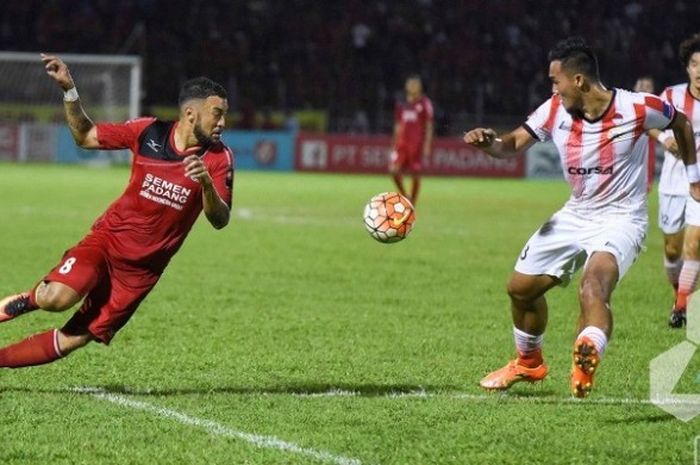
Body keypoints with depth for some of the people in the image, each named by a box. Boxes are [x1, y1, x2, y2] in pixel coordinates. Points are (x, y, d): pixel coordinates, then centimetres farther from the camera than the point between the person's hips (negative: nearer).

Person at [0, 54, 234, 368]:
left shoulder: (218, 159, -7)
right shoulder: (148, 132, -5)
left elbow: (220, 220, -12)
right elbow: (84, 136, 7)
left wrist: (206, 185, -32)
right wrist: (68, 89, -7)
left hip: (143, 268, 1)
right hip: (108, 238, -1)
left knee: (73, 339, -5)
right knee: (58, 298, -29)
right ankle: (31, 299, 6)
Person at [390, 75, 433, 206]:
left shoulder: (425, 103, -2)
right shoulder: (402, 105, 11)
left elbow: (429, 126, -2)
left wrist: (427, 145, -8)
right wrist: (395, 143, 16)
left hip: (417, 143, -4)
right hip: (401, 141, 4)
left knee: (415, 174, 0)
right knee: (394, 169, -11)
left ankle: (412, 204, 9)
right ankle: (404, 196, 8)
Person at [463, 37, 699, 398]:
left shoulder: (637, 109, -17)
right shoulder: (555, 111, -7)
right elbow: (515, 144, -1)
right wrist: (489, 142, -24)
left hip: (621, 218, -6)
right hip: (575, 215, 6)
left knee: (592, 287, -35)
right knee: (521, 287, 13)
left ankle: (586, 364, -55)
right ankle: (529, 363, 39)